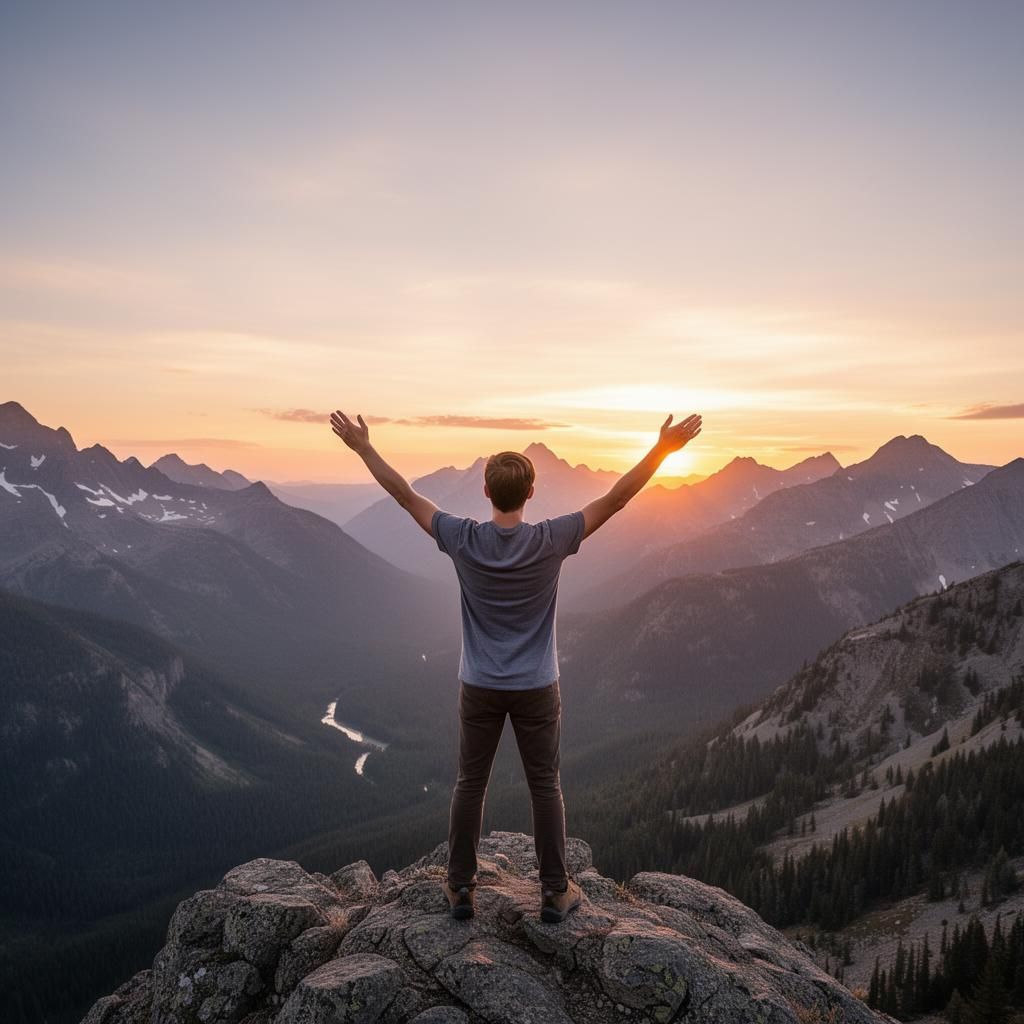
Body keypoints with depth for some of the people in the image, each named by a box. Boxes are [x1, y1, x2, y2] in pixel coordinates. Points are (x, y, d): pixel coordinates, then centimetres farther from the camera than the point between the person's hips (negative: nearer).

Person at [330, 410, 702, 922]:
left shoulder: (463, 539, -13)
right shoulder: (552, 540, -16)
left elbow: (404, 494, -5)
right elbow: (615, 498, -14)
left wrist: (363, 446, 4)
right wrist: (663, 448, -10)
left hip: (479, 688, 1)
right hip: (536, 689, -1)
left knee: (470, 784, 14)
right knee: (545, 786, 12)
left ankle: (461, 887, 25)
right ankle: (554, 891, 23)